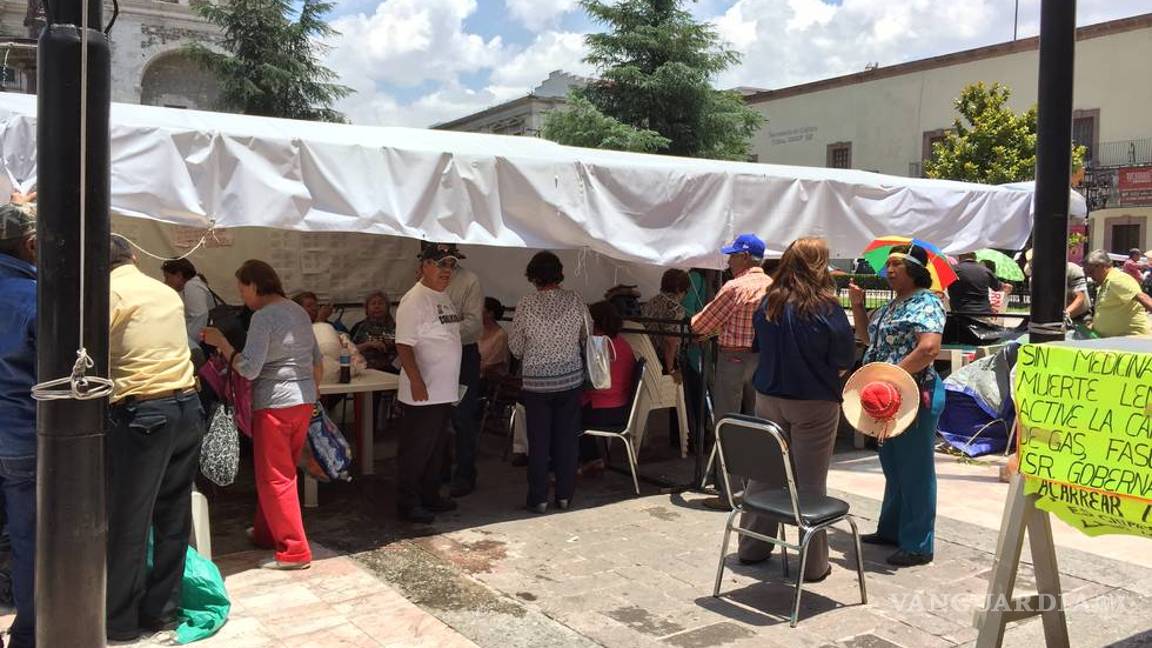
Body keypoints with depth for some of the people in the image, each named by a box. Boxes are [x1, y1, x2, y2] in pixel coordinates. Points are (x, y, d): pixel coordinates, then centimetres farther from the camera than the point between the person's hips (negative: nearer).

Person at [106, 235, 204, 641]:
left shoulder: (107, 292, -4)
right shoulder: (168, 293, 15)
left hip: (140, 414, -6)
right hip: (188, 407, 6)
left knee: (127, 520, 5)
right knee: (174, 517, 13)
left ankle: (120, 621, 16)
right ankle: (163, 610, 24)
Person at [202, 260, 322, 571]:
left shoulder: (263, 317, -15)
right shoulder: (299, 311, 12)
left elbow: (249, 369, -20)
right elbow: (318, 360, 17)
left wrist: (220, 342, -9)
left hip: (275, 405, -9)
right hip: (304, 401, 9)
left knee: (275, 478, 0)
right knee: (283, 472, 20)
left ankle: (294, 551, 2)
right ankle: (266, 532, 34)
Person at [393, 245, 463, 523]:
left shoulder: (445, 297, 13)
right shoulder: (415, 300, -15)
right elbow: (404, 344, -20)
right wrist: (416, 381, -25)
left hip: (445, 391, 9)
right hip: (423, 393, -9)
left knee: (436, 448, 17)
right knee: (416, 449, 0)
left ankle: (429, 496, 29)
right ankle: (408, 503, 11)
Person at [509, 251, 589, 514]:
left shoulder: (526, 304, -11)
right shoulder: (574, 300, -7)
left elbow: (515, 347, -4)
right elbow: (587, 333, 8)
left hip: (536, 381, -2)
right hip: (571, 378, 2)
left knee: (538, 442, 6)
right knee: (567, 439, 10)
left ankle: (539, 499, 11)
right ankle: (565, 495, 17)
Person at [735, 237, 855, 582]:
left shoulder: (768, 304, 0)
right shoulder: (826, 309, -14)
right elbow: (844, 359, -6)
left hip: (769, 398, 5)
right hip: (814, 402, -5)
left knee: (765, 474, 14)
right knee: (810, 482, 3)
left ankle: (753, 548, 26)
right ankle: (813, 563, 12)